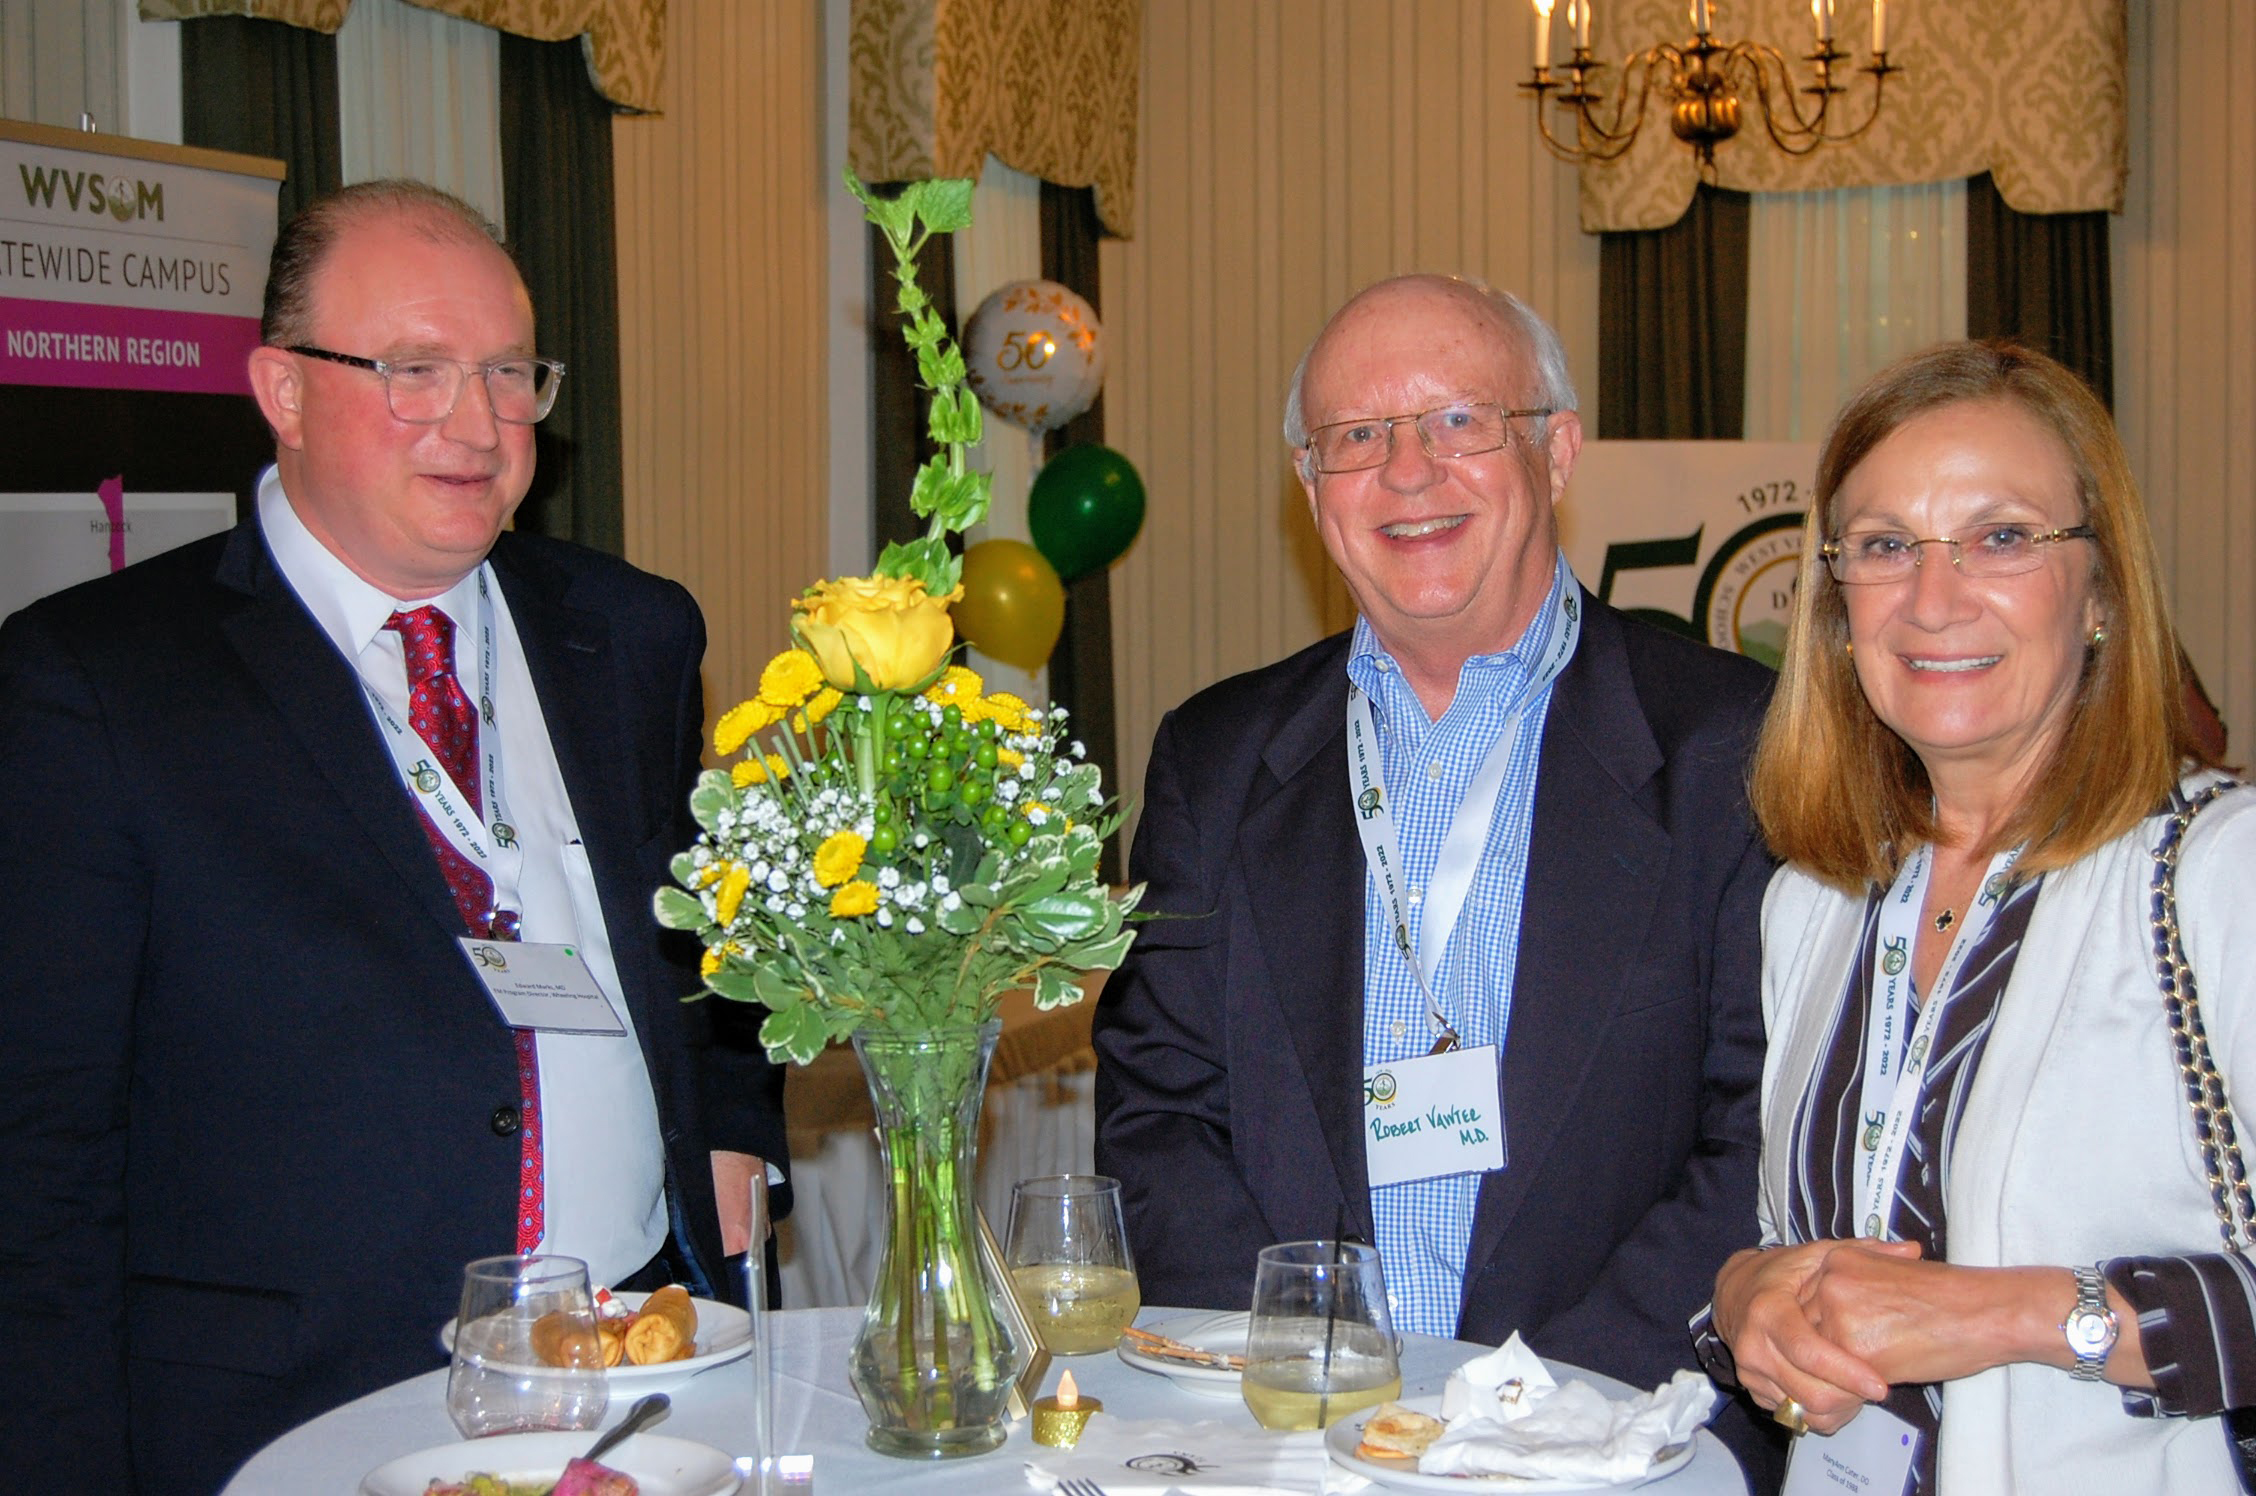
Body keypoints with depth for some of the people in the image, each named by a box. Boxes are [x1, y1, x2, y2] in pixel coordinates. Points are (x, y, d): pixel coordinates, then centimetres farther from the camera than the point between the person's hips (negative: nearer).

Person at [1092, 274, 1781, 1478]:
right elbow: (1158, 1109, 9)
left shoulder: (1735, 744, 0)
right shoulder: (1216, 761, 10)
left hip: (1606, 1425, -1)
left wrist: (1546, 1401, -14)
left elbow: (1772, 1139, -3)